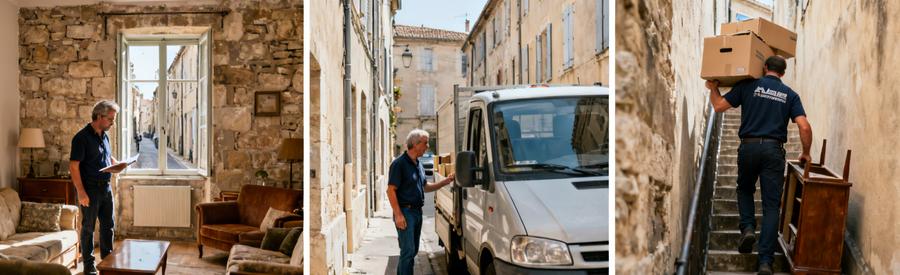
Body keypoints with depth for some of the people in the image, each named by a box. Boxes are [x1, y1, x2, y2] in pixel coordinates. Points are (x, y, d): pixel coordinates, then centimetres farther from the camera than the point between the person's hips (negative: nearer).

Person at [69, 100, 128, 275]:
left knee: (108, 225, 12)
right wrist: (81, 192, -22)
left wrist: (117, 164, 1)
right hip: (90, 190, -7)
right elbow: (73, 166, -18)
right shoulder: (82, 137, -15)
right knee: (88, 228, 4)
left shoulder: (105, 136, 9)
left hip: (106, 188, 7)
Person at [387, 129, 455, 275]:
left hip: (417, 212, 9)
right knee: (408, 250, -10)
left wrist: (446, 181, 15)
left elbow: (425, 187, 23)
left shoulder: (419, 165, 14)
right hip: (405, 212, -9)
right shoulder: (400, 163, -13)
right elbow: (391, 190, -16)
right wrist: (398, 215, -21)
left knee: (413, 250, 14)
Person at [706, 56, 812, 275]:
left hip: (749, 147, 0)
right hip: (774, 150, 0)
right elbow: (804, 127, 0)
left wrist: (713, 88, 24)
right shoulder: (790, 95, 9)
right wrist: (806, 153, 15)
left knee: (745, 190, 27)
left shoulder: (749, 86, 5)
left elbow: (719, 106, 4)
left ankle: (748, 228, 2)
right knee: (771, 206, 2)